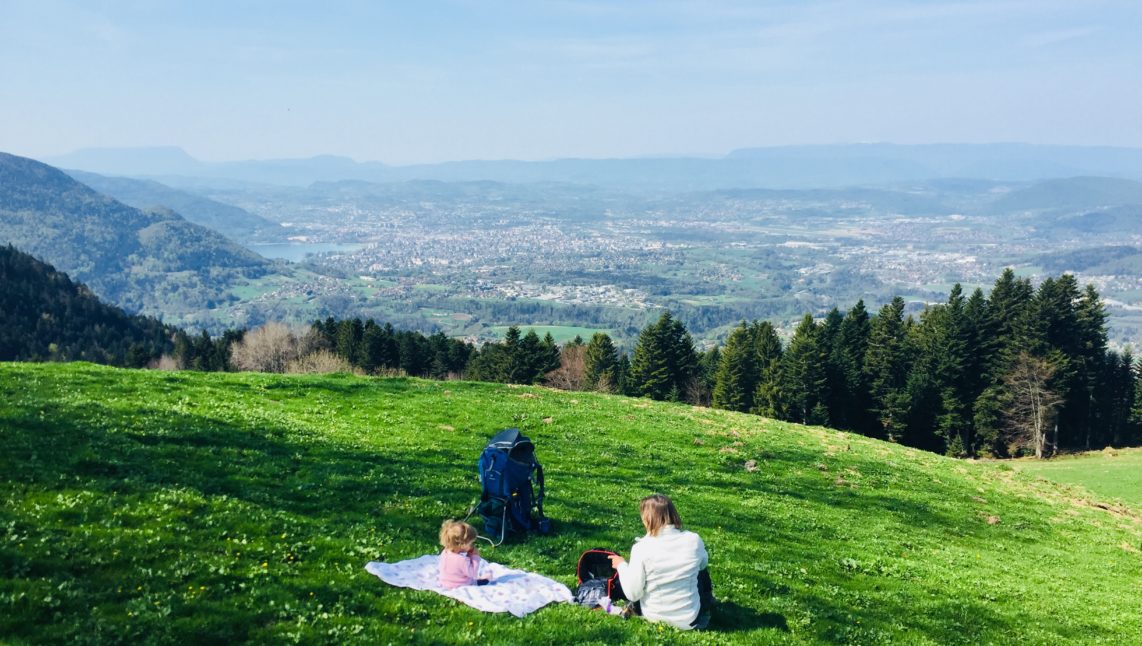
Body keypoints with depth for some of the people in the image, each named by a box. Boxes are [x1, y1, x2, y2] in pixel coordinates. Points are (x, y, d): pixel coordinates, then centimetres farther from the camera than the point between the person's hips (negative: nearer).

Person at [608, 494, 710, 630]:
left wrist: (622, 566, 0)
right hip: (689, 620, 1)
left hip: (653, 617, -1)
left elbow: (633, 594, -15)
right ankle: (705, 612, 38)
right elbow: (703, 564, 9)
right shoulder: (694, 540, -15)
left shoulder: (641, 548, -21)